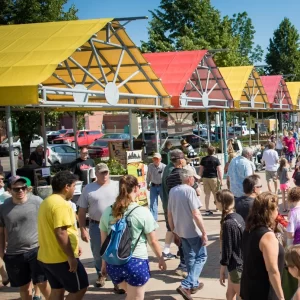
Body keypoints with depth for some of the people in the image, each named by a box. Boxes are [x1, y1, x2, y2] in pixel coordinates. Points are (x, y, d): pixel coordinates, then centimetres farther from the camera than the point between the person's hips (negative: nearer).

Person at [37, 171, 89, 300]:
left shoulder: (47, 202, 13)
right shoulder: (61, 204, -20)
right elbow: (61, 233, -27)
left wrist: (74, 246, 21)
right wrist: (71, 257, -22)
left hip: (46, 257, 10)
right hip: (61, 258, -10)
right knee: (80, 288, 3)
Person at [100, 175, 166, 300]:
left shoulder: (108, 211, 1)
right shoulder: (143, 212, -11)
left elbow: (104, 241, 8)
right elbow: (153, 241, -4)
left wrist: (104, 263, 20)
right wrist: (161, 259, 11)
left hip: (113, 263, 5)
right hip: (136, 262, -5)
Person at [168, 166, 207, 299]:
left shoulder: (172, 191, 4)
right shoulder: (190, 190, -18)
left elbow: (169, 214, 10)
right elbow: (196, 214, -21)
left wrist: (174, 231, 20)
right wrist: (204, 233, -15)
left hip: (180, 231, 7)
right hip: (193, 231, -7)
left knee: (189, 258, 21)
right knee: (201, 257, 7)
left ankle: (194, 284, 33)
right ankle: (186, 285, -5)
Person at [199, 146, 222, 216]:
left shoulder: (203, 159, 4)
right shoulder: (216, 159, -5)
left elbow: (200, 170, 6)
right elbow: (219, 170, -7)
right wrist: (221, 180, -2)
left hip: (205, 178, 3)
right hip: (214, 178, -3)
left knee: (207, 194, 6)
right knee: (215, 194, 10)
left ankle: (207, 210, 7)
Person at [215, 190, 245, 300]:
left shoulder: (228, 223, -23)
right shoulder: (238, 217, 3)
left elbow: (227, 250, -19)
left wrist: (222, 271, -10)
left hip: (237, 266, -9)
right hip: (241, 262, 9)